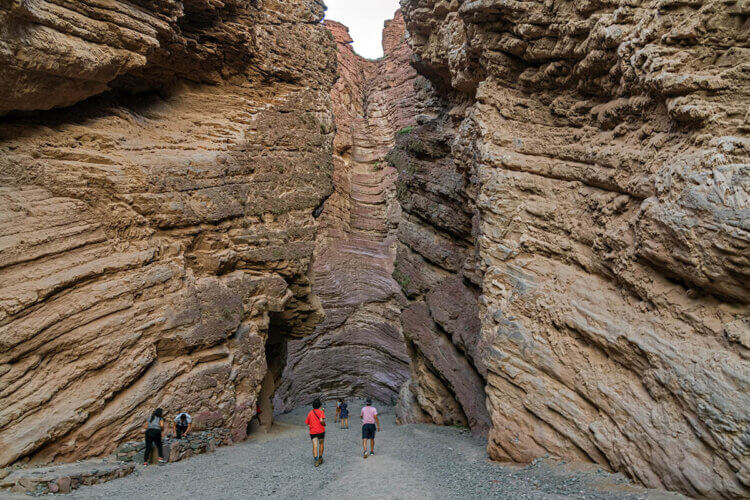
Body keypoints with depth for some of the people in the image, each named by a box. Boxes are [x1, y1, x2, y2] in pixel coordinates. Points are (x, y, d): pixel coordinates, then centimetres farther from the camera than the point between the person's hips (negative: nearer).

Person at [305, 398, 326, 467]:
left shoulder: (310, 413, 12)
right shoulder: (321, 412, -4)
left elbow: (307, 423, 13)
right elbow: (321, 420, -19)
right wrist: (324, 424, 0)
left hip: (312, 432, 2)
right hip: (321, 431, -2)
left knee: (315, 446, -5)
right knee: (321, 444, 18)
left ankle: (316, 460, -22)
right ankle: (320, 459, 25)